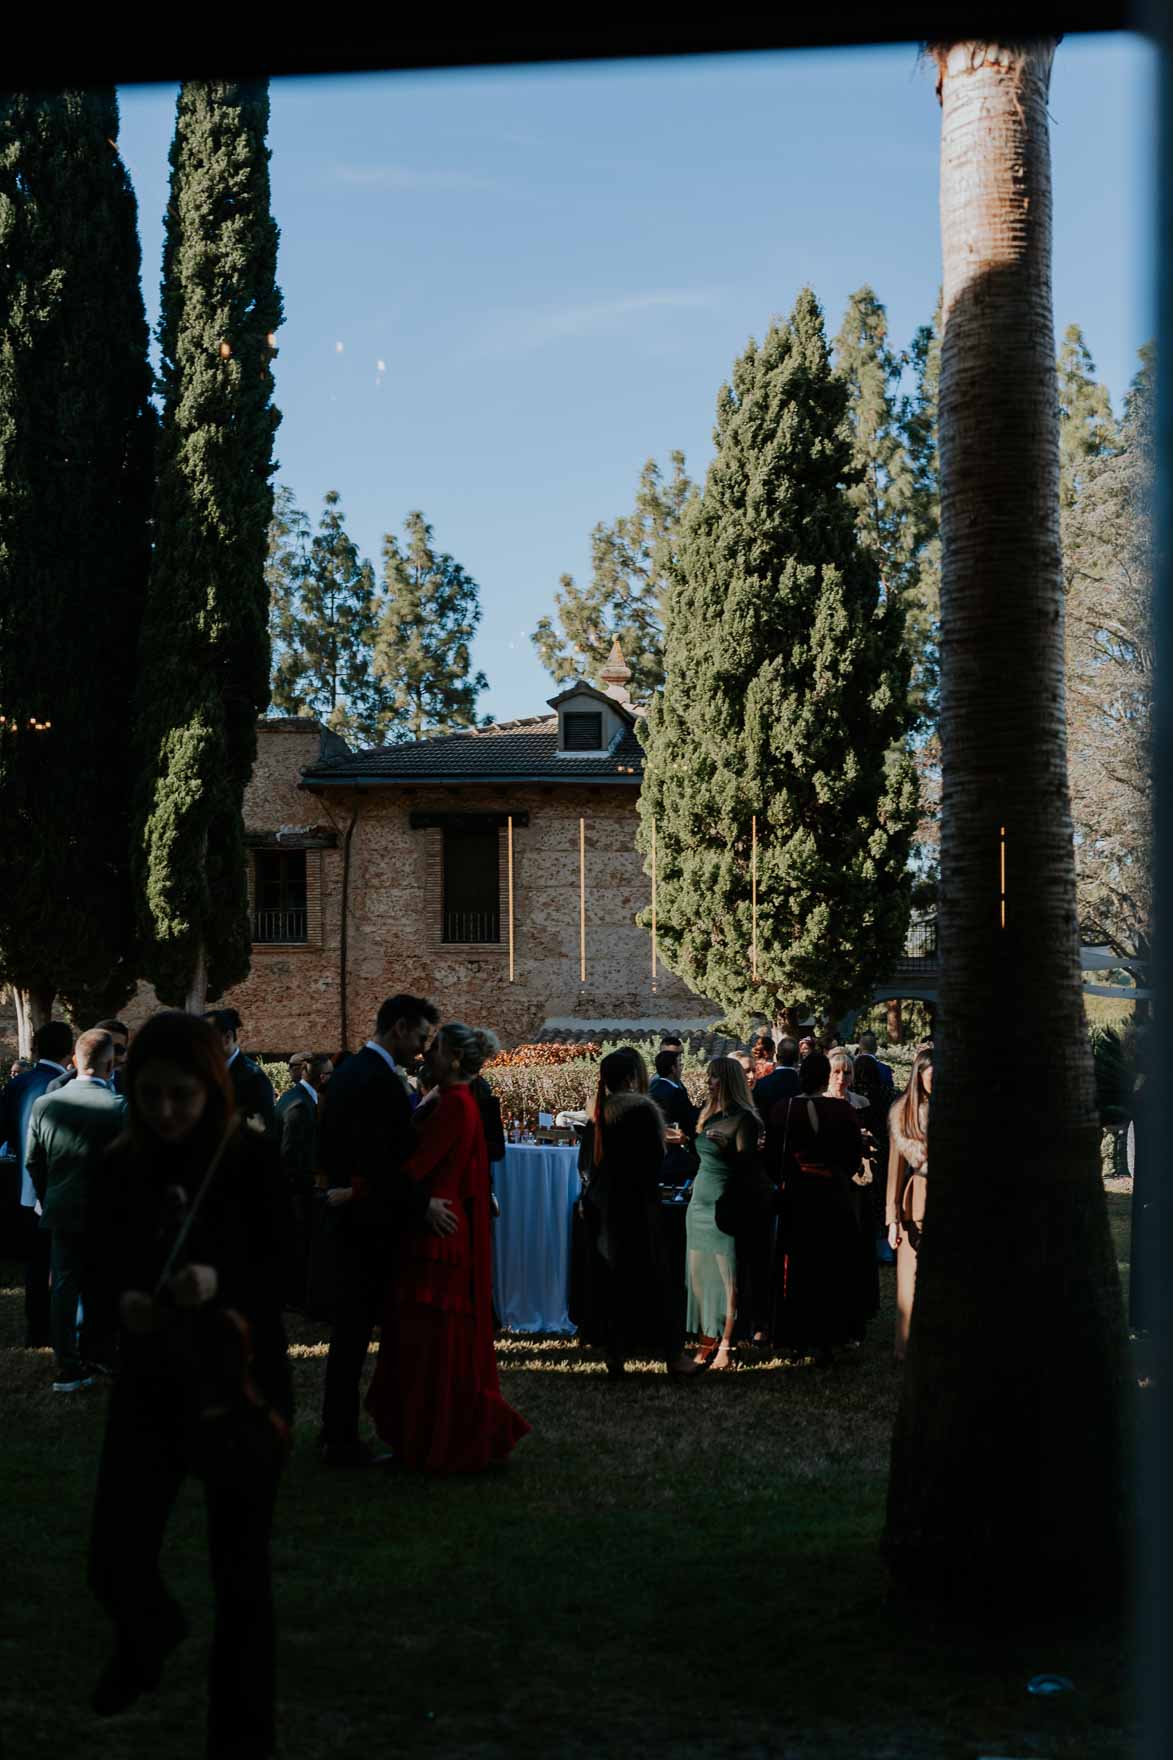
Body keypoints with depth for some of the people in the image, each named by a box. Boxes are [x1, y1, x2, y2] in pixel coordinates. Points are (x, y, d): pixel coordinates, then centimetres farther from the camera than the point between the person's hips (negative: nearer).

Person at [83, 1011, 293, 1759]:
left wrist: (220, 1283, -31)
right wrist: (122, 1303, -21)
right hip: (149, 1386, 3)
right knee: (115, 1562, 0)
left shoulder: (254, 1161, -11)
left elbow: (289, 1274, -12)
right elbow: (95, 1276, 2)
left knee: (241, 1577, 4)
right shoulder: (121, 1170, -1)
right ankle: (150, 1639, 37)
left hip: (242, 1385, -3)